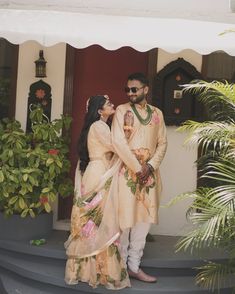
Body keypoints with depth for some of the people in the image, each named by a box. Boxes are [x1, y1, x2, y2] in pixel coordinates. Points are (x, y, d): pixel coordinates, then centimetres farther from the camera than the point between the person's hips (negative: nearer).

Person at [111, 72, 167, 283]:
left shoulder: (157, 113, 10)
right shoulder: (122, 110, -2)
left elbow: (162, 143, 7)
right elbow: (118, 142, -12)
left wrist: (150, 166, -8)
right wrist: (137, 167, -14)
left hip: (149, 173, 4)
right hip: (126, 171, -4)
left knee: (144, 219, 6)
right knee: (124, 217, 0)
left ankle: (134, 266, 17)